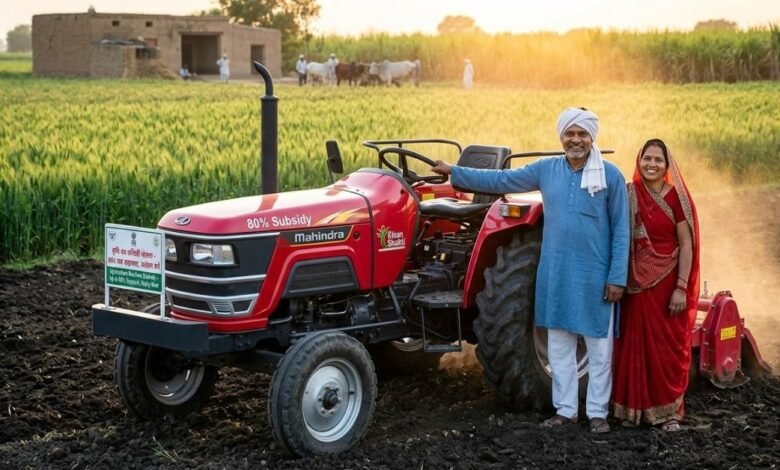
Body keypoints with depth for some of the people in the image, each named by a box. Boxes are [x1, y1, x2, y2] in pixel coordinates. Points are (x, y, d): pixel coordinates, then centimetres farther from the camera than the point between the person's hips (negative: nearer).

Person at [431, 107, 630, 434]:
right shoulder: (546, 170, 4)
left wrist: (617, 278, -9)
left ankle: (597, 413, 15)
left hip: (595, 276, -3)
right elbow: (501, 180, 8)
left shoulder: (610, 175, -5)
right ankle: (565, 409, 21)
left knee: (599, 347, 5)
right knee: (559, 346, 10)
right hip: (555, 273, 4)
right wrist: (453, 172, 5)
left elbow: (620, 231, -4)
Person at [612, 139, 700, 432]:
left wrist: (681, 288, -11)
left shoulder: (676, 197, -5)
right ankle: (635, 408, 16)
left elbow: (686, 245, -5)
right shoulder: (628, 195, 3)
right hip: (638, 283, 3)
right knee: (636, 345, 6)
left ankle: (669, 410, 11)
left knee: (669, 347, 3)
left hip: (669, 282, -2)